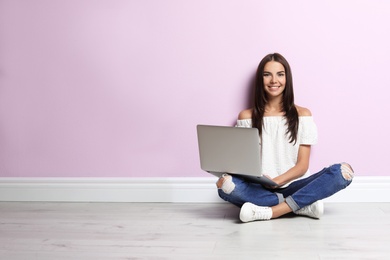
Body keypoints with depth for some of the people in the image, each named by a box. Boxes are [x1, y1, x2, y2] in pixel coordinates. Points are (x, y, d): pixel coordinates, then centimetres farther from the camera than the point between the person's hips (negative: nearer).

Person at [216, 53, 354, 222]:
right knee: (227, 185, -34)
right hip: (259, 189, 0)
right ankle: (303, 205, -23)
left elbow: (302, 165, 1)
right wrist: (227, 176, -19)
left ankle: (270, 211, -30)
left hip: (293, 186, 1)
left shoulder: (302, 115, 8)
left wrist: (277, 181, -18)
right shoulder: (247, 117, 9)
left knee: (343, 171, -25)